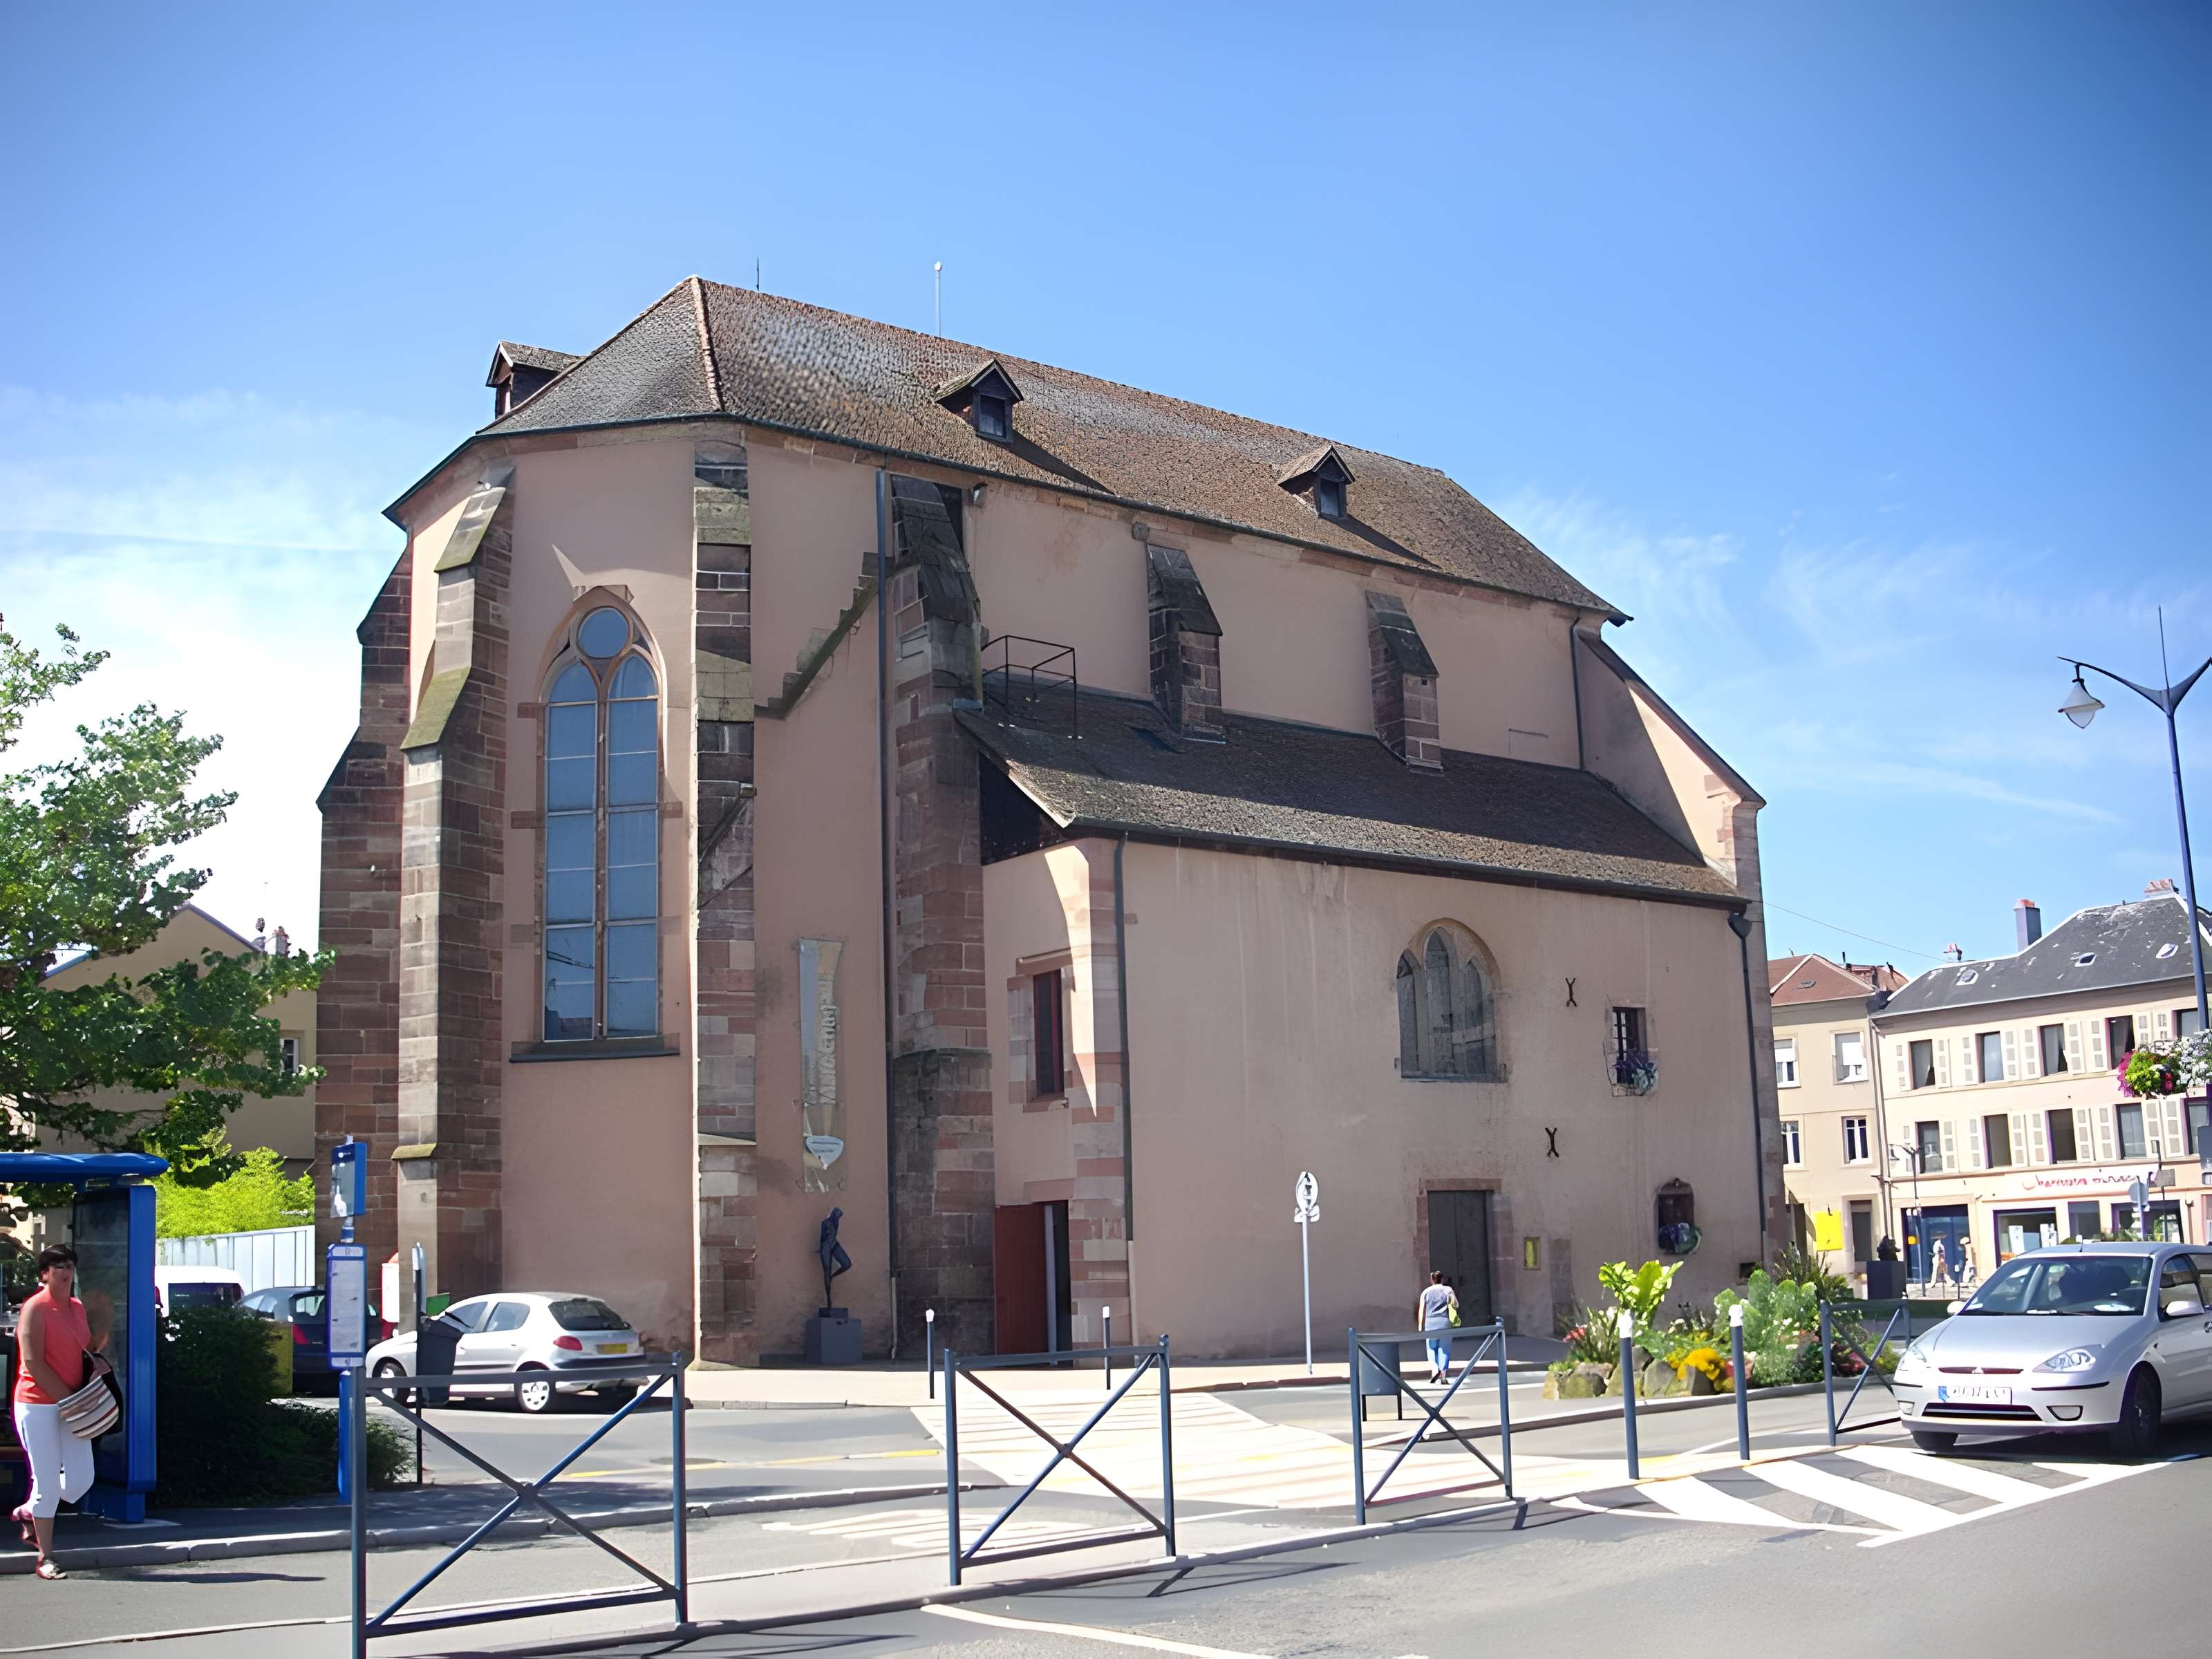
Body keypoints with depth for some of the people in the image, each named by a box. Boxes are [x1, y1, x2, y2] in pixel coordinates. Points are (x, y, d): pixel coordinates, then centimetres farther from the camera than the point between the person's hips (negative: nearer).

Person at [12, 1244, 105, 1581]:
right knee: (47, 1481, -2)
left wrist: (96, 1361, 2)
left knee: (81, 1479, 3)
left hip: (71, 1406, 7)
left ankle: (30, 1512, 30)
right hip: (38, 1404, -7)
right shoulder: (35, 1308, -10)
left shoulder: (77, 1308, 12)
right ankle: (46, 1558, 10)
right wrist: (67, 1398, -16)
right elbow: (33, 1363, -15)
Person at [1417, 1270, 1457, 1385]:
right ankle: (1442, 1376, -1)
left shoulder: (1426, 1292, 6)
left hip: (1430, 1323, 0)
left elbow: (1422, 1310, 4)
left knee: (1432, 1348, 8)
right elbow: (1455, 1305, 0)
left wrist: (1420, 1325, 7)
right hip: (1445, 1323, 0)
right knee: (1444, 1349, 3)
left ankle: (1435, 1370, -14)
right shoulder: (1448, 1290, 4)